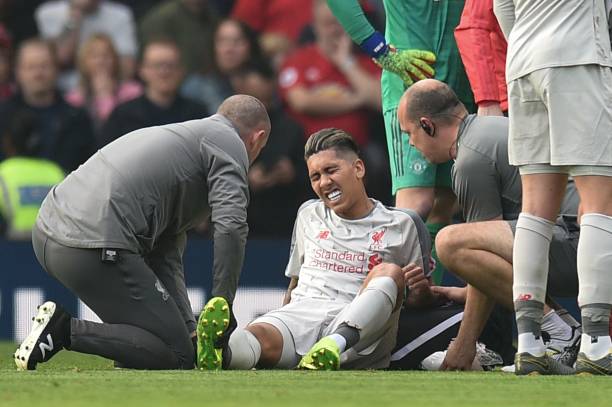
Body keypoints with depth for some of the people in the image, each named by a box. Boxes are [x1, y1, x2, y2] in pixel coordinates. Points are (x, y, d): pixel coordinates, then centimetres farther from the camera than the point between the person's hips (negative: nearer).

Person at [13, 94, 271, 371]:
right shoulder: (229, 140, 6)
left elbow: (166, 256, 27)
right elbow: (230, 226, -11)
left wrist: (189, 329, 17)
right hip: (96, 245, -10)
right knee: (177, 356, -5)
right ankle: (66, 330, -14)